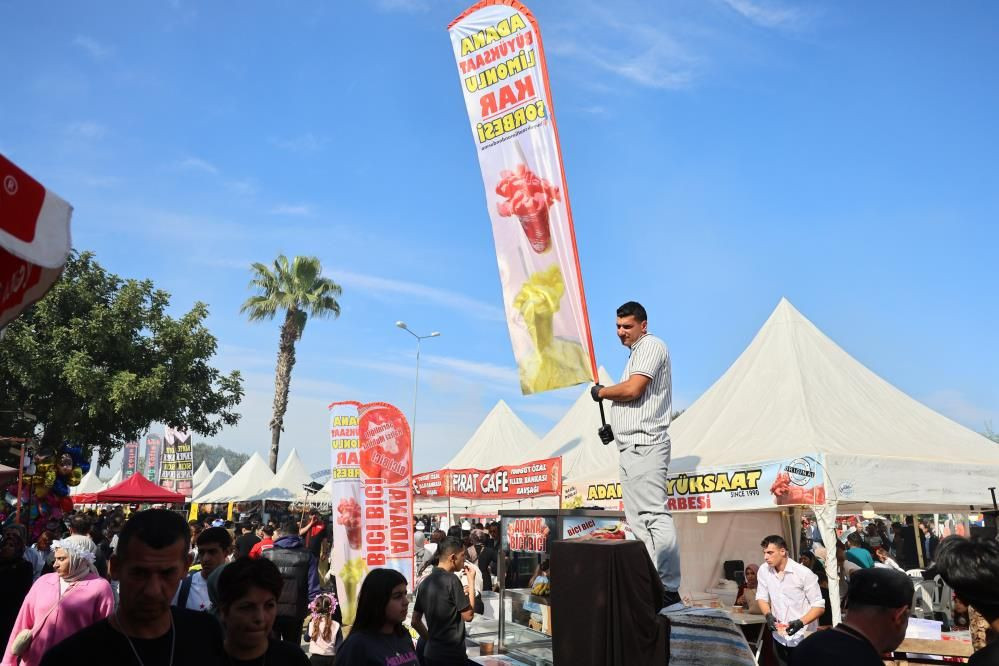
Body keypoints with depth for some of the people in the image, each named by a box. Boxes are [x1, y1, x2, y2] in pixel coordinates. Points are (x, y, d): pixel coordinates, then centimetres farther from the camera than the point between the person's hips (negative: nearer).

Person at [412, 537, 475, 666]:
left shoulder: (425, 582, 6)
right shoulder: (451, 580, -15)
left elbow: (415, 621, 11)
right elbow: (468, 616, -12)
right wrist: (471, 580, -7)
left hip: (431, 653, 7)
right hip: (452, 655, -7)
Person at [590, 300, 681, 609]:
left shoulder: (651, 345, -6)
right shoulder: (637, 352, 24)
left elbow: (632, 390, -19)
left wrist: (601, 392, -2)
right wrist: (614, 426, 16)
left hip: (645, 447, -11)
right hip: (631, 447, 11)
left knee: (655, 517, -15)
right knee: (639, 521, 9)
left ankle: (670, 592, -14)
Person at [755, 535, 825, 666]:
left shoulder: (804, 573, -16)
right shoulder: (764, 570, -2)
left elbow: (819, 606, -12)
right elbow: (762, 597, 7)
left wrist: (800, 622, -28)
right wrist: (768, 615, -13)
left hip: (803, 639, -4)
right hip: (779, 637, 4)